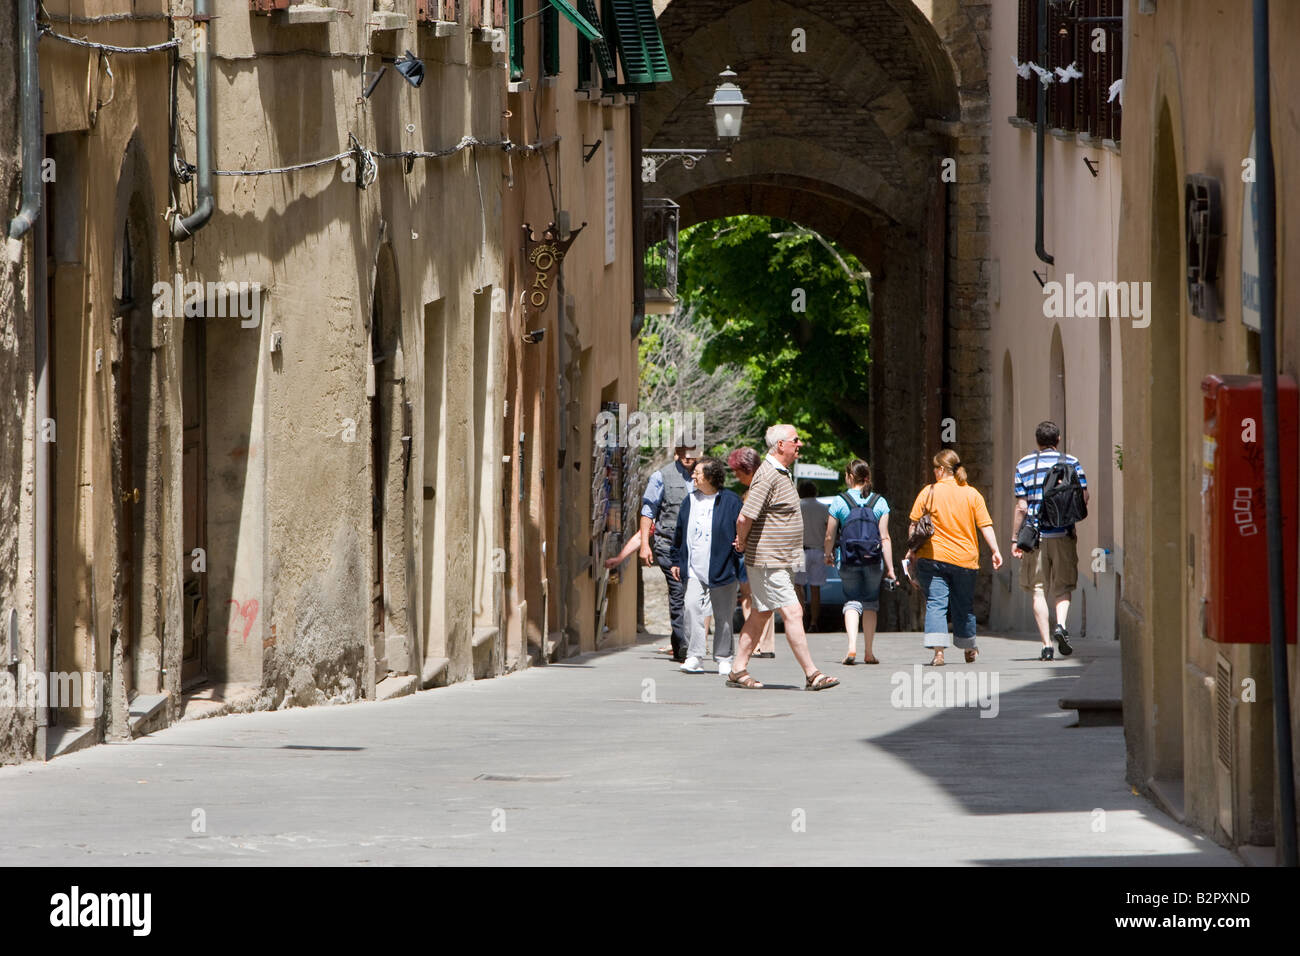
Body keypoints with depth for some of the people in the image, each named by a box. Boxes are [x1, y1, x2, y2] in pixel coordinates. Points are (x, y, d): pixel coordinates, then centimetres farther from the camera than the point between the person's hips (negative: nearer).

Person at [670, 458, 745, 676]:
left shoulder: (731, 501, -1)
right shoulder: (690, 501, 13)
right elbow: (680, 533, 19)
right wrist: (677, 561, 17)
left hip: (722, 568, -3)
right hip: (695, 568, 3)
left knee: (723, 615, 4)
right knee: (692, 608, -11)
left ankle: (723, 658, 15)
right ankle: (694, 657, -9)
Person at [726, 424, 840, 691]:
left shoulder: (782, 473, 14)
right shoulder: (768, 477, -20)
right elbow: (744, 518, -25)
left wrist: (743, 541, 17)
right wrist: (743, 542, -8)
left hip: (780, 560, 10)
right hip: (767, 562, -10)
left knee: (761, 614, 13)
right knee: (792, 612, -10)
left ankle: (738, 670, 18)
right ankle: (811, 674, -10)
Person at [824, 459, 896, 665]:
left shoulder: (840, 501, -5)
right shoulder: (879, 502, -2)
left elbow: (830, 536, 1)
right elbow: (885, 538, -5)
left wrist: (828, 555, 21)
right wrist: (890, 568, -1)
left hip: (848, 561, -1)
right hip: (873, 561, 1)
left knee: (852, 602, 5)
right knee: (870, 603, 14)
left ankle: (852, 646, -16)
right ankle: (868, 653, 18)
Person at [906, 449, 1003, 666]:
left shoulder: (929, 492, -2)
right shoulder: (972, 494, 3)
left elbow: (914, 525, 0)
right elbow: (986, 526, -1)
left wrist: (912, 550, 10)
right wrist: (995, 551, 2)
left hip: (932, 557, -2)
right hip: (964, 559, 2)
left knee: (935, 604, -4)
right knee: (964, 606, 17)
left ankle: (938, 651, -19)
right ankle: (969, 650, 32)